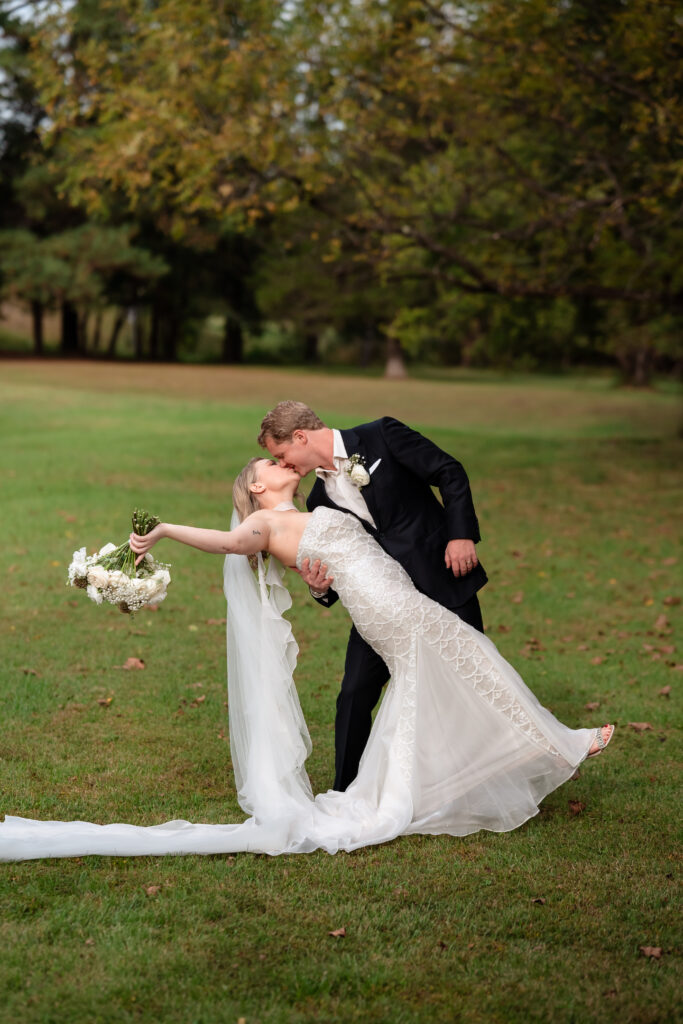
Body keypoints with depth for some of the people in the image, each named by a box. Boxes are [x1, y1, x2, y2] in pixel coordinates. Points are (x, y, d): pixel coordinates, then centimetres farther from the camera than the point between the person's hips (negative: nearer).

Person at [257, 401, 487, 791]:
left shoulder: (381, 436, -7)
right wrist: (322, 587, -12)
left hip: (445, 579, -4)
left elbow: (450, 473, -7)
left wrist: (462, 534, -16)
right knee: (355, 694, -2)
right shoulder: (321, 499, 8)